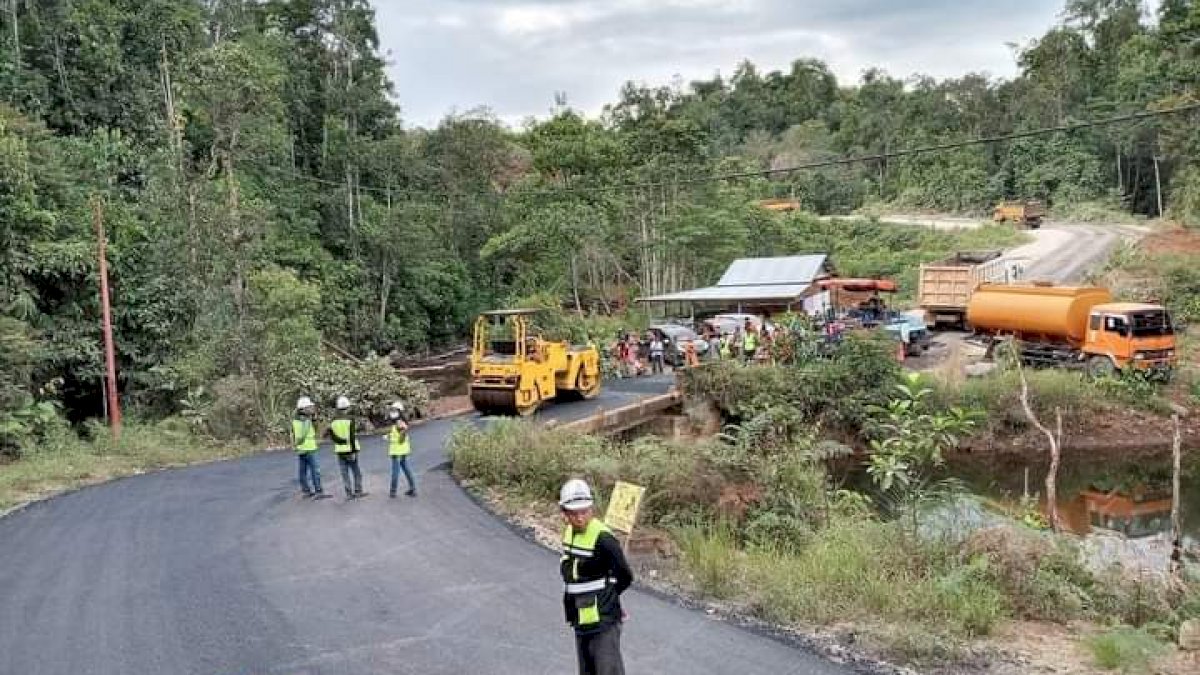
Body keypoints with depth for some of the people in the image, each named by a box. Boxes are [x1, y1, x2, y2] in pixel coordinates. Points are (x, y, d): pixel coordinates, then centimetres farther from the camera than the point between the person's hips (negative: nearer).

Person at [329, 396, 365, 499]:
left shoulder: (333, 421, 1)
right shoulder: (350, 420, -12)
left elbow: (332, 435, -1)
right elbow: (352, 437, -16)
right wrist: (354, 451, -14)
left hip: (340, 451, 4)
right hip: (350, 450, -3)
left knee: (345, 473, 7)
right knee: (356, 472, 9)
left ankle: (349, 493, 7)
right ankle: (357, 491, 8)